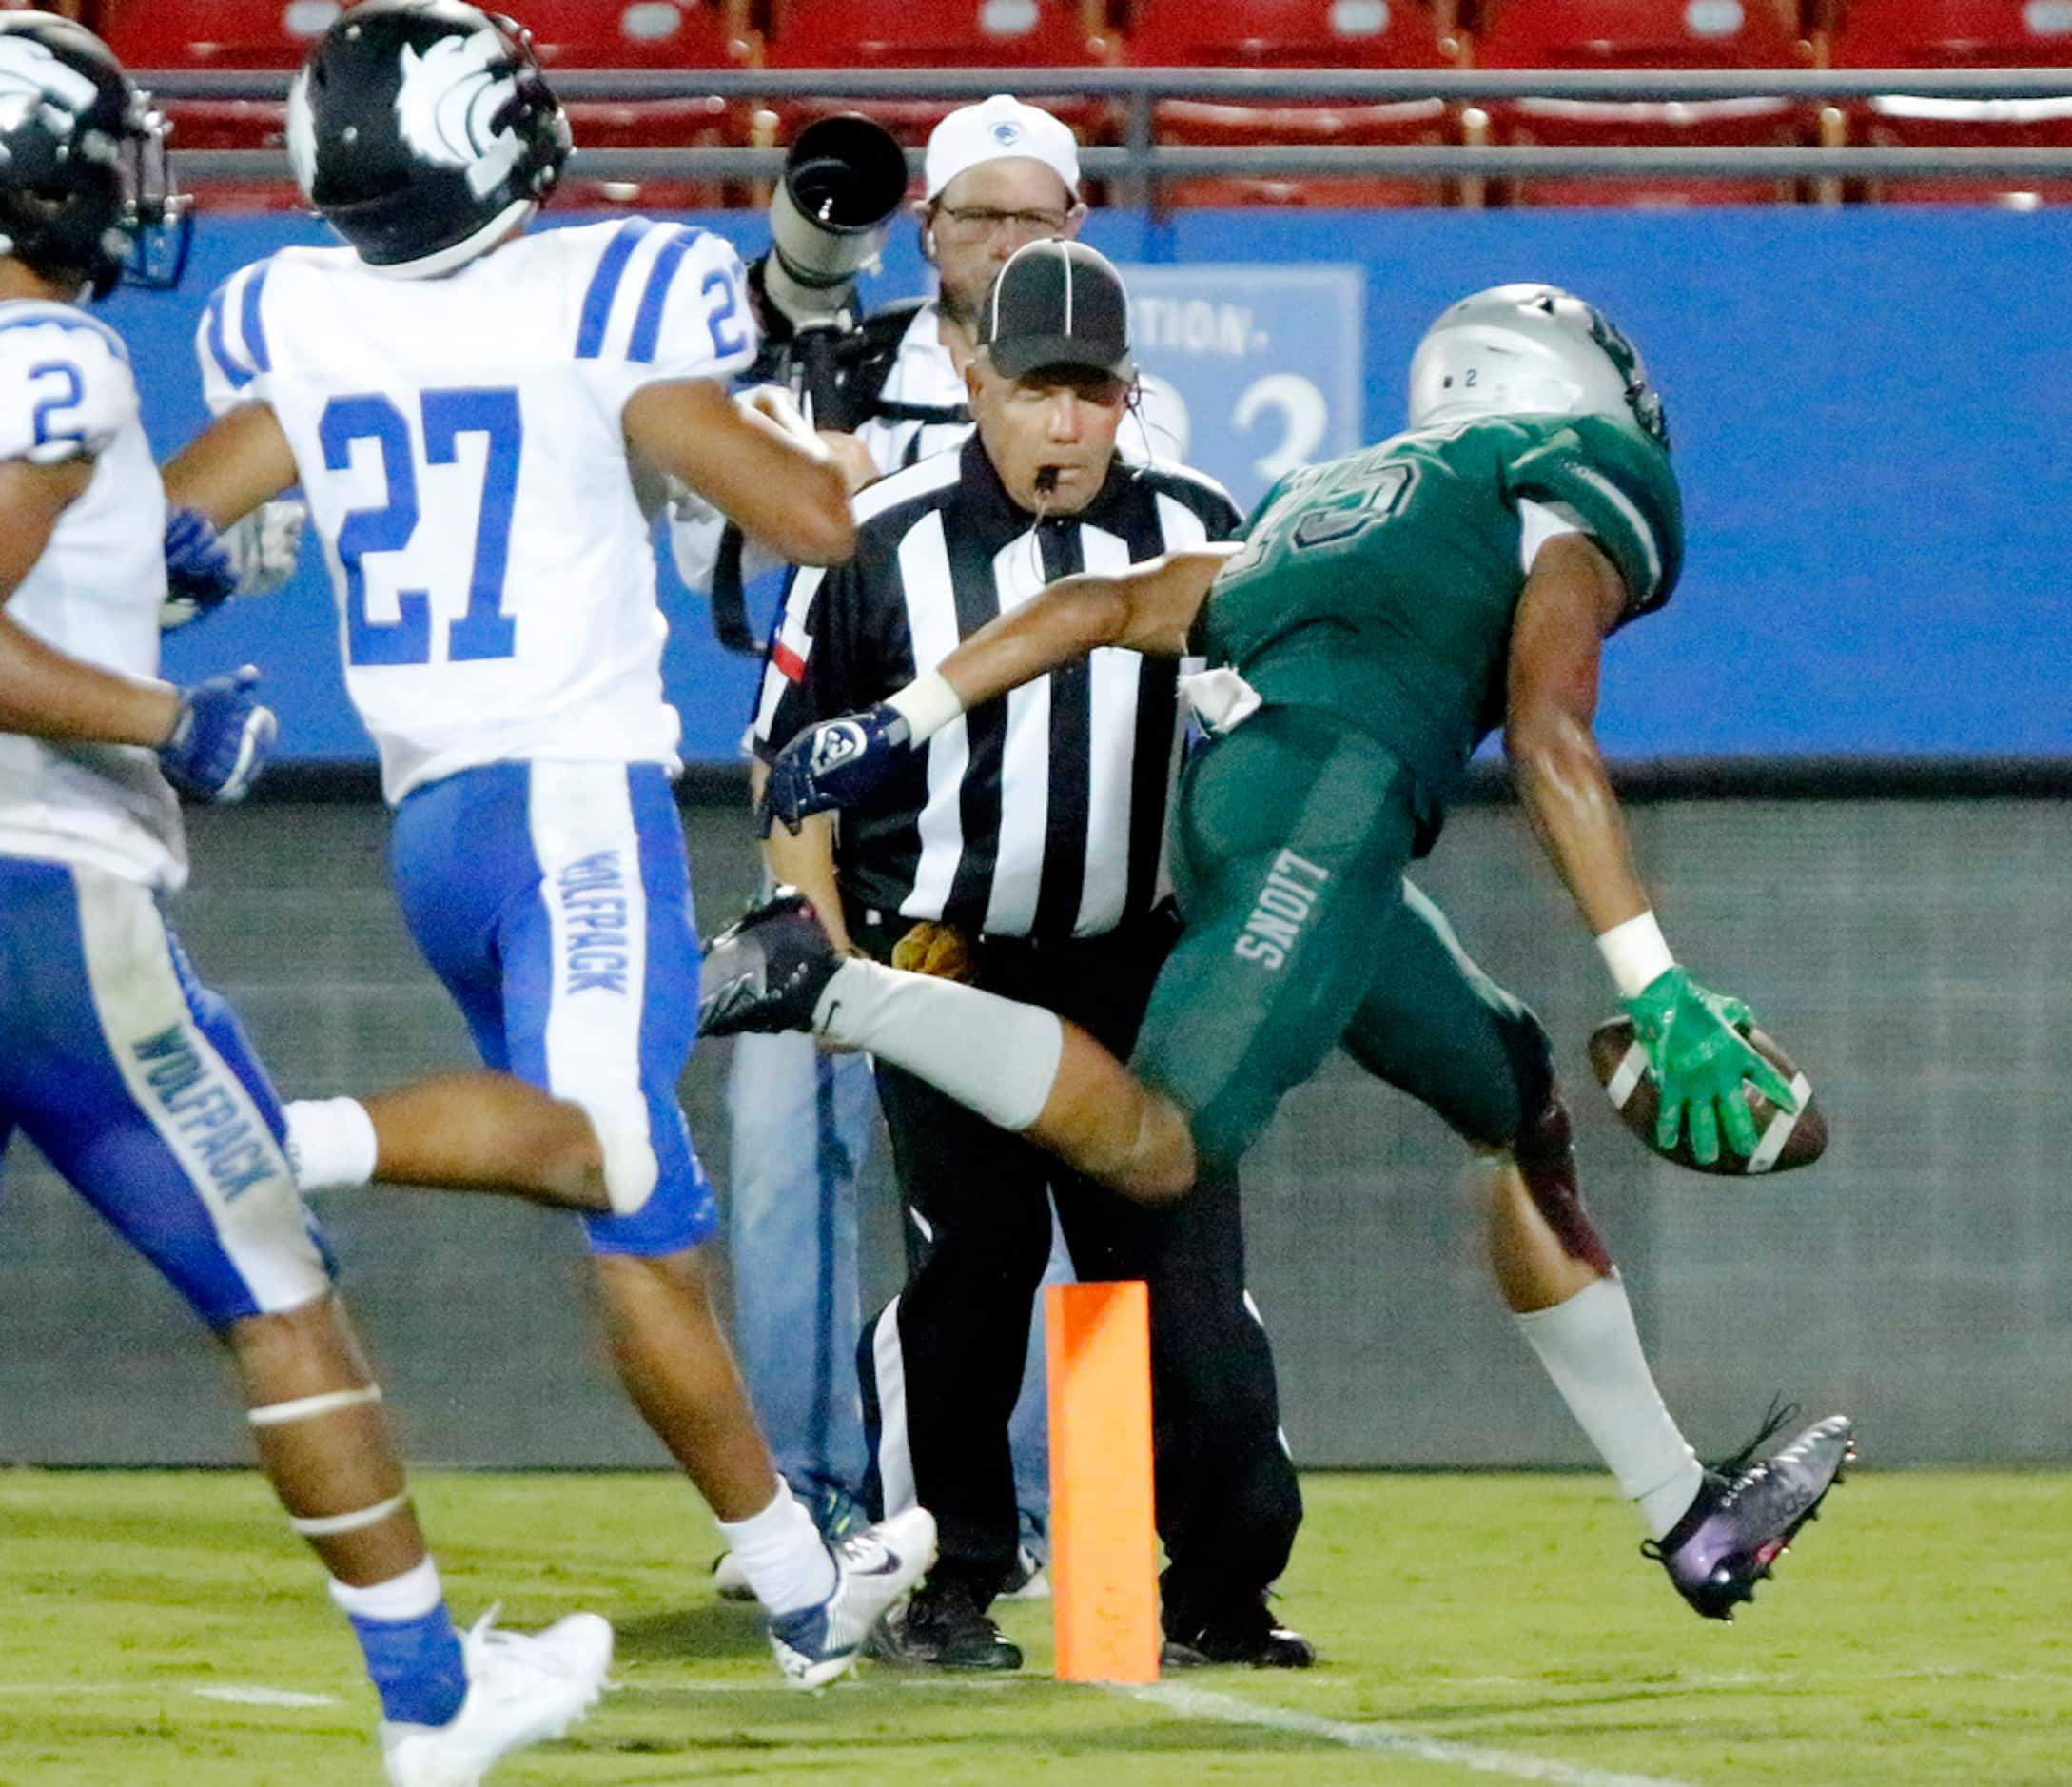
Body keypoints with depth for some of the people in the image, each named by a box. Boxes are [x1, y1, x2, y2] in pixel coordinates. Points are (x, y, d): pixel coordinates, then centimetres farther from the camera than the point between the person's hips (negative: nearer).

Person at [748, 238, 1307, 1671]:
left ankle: (1223, 1590, 5)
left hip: (1140, 970, 2)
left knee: (1191, 1272, -1)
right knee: (963, 1271, -3)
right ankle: (948, 1589, 8)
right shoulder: (883, 549, -5)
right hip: (943, 971, -2)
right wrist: (833, 963, -5)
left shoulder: (1200, 534, 3)